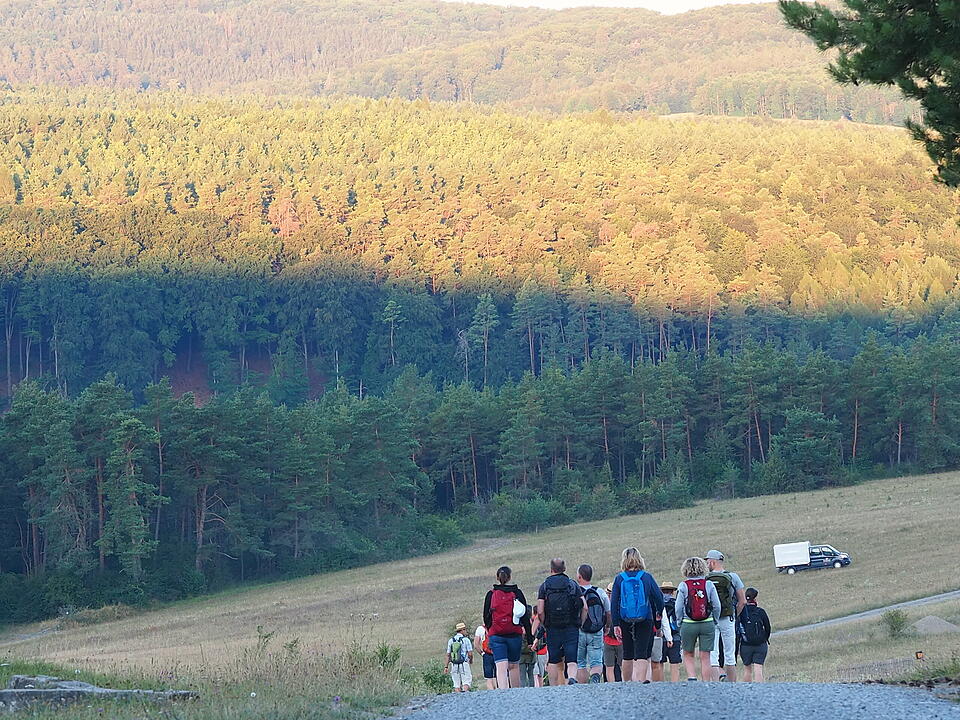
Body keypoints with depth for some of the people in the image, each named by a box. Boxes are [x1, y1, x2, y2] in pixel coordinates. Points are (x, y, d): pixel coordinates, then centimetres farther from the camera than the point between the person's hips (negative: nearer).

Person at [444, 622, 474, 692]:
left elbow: (448, 655, 8)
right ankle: (465, 692, -28)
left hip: (454, 665, 4)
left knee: (456, 684, 7)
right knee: (466, 681, -5)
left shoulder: (451, 641, 9)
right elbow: (470, 654, -5)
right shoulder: (466, 640, -4)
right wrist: (471, 661, 15)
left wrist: (446, 666, 11)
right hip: (464, 664, -4)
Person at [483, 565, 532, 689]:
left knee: (501, 666, -8)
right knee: (514, 665, 14)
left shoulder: (491, 595, 2)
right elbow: (525, 616, 2)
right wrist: (529, 637, 6)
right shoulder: (517, 593, 2)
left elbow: (486, 616, 5)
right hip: (515, 635, 1)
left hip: (496, 635, -1)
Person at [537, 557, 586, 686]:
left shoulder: (544, 586, 3)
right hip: (571, 629, 0)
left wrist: (545, 625, 8)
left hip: (553, 629, 0)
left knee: (554, 661, 9)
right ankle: (572, 678, -30)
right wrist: (580, 625, 8)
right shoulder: (573, 584, 6)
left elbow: (540, 611, -5)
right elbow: (585, 608, -1)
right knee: (572, 660, -3)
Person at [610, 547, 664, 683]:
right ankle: (640, 680, -19)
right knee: (642, 654, -5)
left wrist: (615, 624, -1)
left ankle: (626, 684, 22)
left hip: (625, 622, 2)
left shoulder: (619, 579, 0)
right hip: (645, 621, -2)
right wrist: (659, 612, 18)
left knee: (628, 655, 14)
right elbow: (659, 596, -1)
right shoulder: (646, 577, -2)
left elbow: (614, 603, -2)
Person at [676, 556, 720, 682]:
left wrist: (679, 623, 9)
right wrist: (714, 621, 13)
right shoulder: (709, 584, -2)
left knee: (688, 655, 14)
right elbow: (717, 606, -1)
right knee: (705, 657, 6)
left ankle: (691, 677, -7)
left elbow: (678, 608, -5)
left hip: (688, 624, -1)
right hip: (707, 624, 1)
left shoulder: (683, 586, -5)